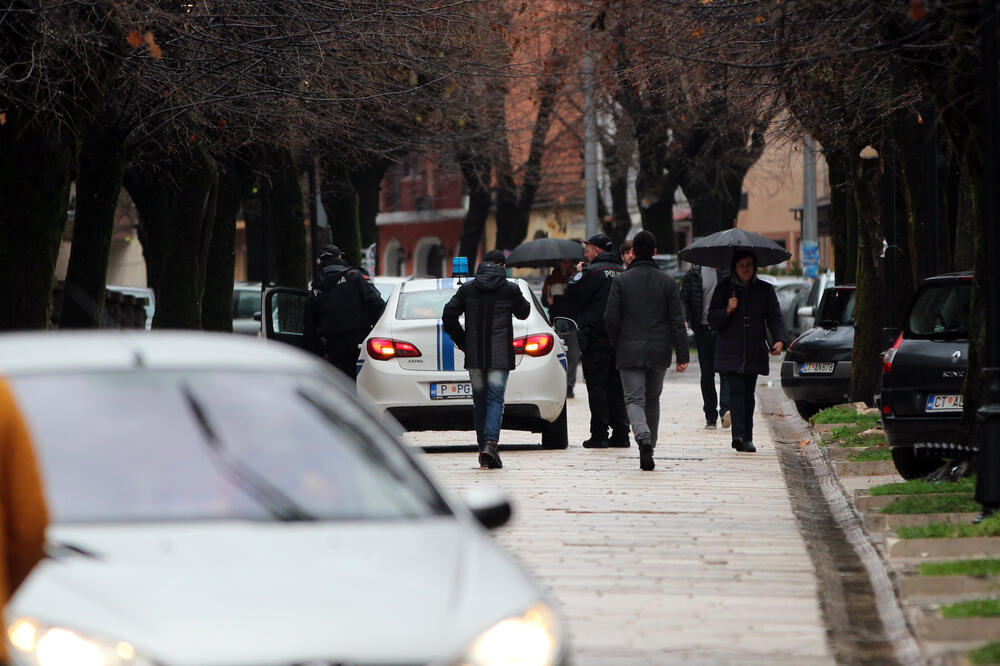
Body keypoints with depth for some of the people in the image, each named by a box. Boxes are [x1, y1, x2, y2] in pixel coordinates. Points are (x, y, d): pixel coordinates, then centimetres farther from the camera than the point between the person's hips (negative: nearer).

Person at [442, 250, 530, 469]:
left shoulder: (467, 288, 3)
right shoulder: (510, 289, -3)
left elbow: (449, 315, -1)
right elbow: (523, 312, 12)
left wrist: (461, 341, 8)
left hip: (474, 355, 2)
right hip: (499, 356, -2)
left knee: (479, 402, 12)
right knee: (495, 399, -4)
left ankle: (483, 446, 13)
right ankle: (491, 443, -22)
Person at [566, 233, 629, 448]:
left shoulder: (593, 271, -12)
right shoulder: (620, 272, 12)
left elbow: (572, 292, -11)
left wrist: (578, 273, 5)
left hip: (596, 339, -7)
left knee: (596, 385, -4)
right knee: (616, 387, 11)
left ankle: (599, 434, -6)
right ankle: (620, 433, 11)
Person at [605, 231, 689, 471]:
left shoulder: (621, 281, -3)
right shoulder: (668, 282, 1)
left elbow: (611, 318, -6)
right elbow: (677, 320, -1)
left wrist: (617, 345, 10)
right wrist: (682, 355, 1)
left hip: (630, 352, -2)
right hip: (659, 352, 2)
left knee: (634, 400, -4)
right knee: (652, 400, 17)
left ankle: (644, 438, -31)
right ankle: (649, 447, 18)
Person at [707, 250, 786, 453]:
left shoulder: (765, 290, 8)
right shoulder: (724, 289, 4)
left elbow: (775, 317, 4)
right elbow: (712, 320, 3)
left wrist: (779, 340, -13)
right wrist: (727, 310, -16)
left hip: (755, 352, 2)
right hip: (730, 351, -2)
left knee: (748, 394, 5)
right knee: (736, 390, -15)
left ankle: (746, 438, 12)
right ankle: (739, 435, -24)